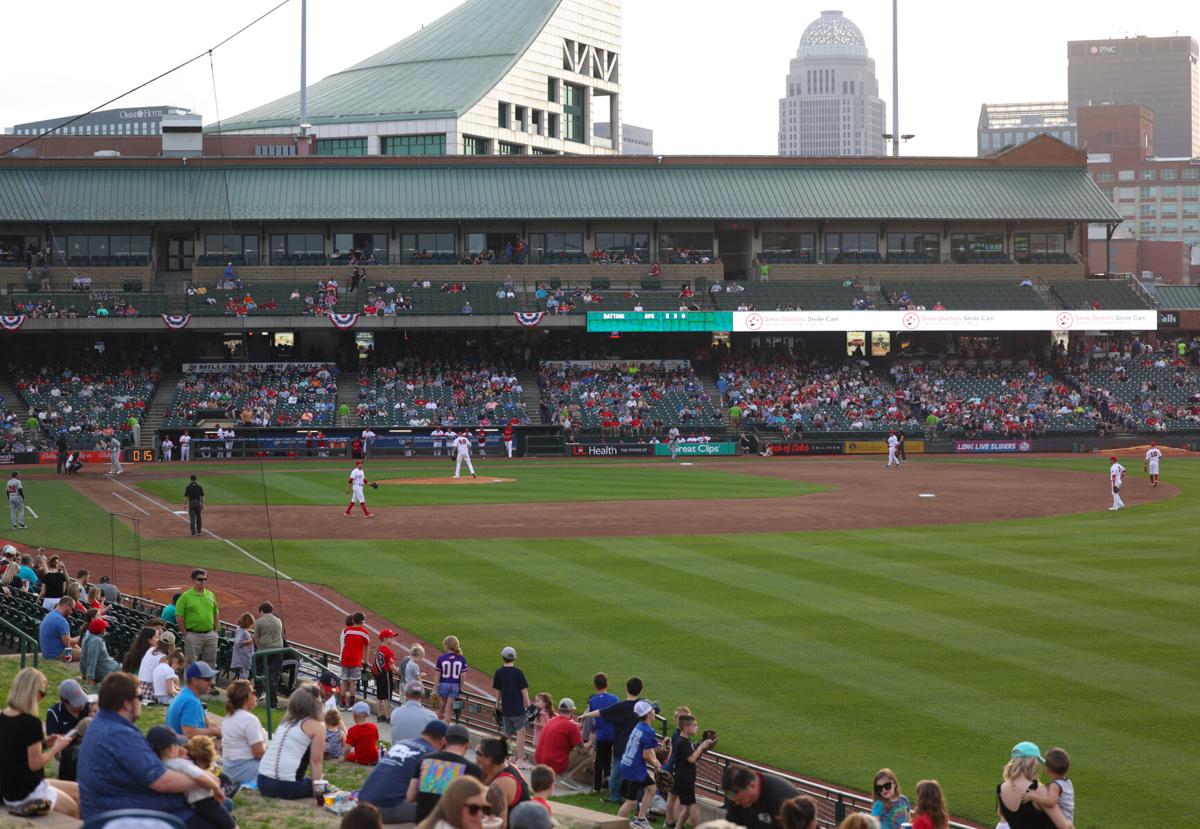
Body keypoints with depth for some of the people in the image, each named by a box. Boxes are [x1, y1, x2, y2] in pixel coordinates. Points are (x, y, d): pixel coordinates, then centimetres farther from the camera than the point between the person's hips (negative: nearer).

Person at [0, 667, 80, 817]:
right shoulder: (31, 723, -23)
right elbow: (35, 764, -20)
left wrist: (43, 743, 9)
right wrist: (56, 748, -4)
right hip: (27, 794, -9)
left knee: (78, 791, 17)